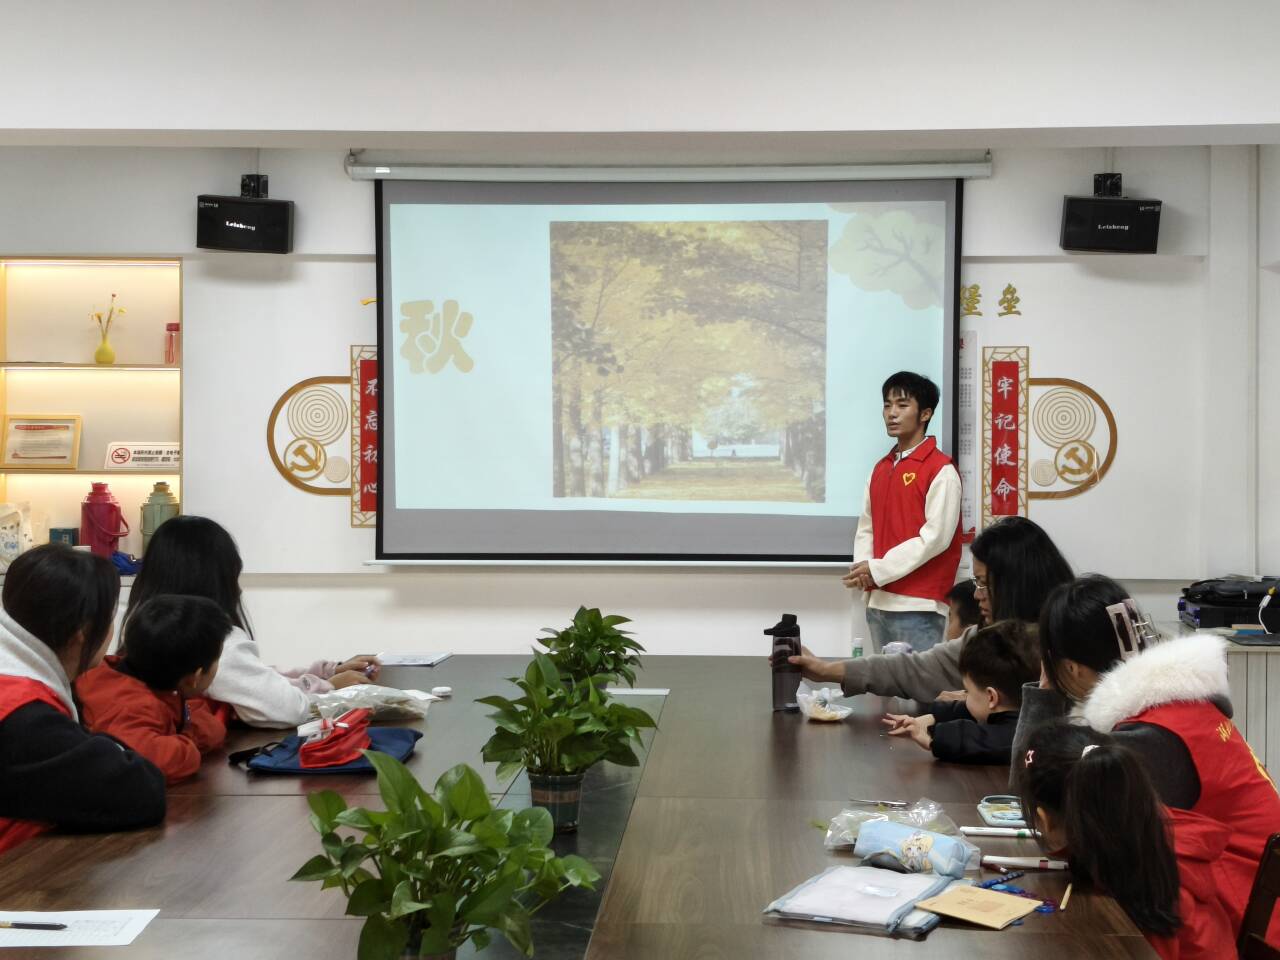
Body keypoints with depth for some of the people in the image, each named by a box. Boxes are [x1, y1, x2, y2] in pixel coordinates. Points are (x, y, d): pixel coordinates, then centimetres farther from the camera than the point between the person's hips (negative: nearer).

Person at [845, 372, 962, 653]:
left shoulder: (941, 470, -7)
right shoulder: (880, 469, 16)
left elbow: (936, 537, -14)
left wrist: (878, 570, -15)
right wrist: (862, 570, -5)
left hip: (919, 605, -7)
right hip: (879, 602, 7)